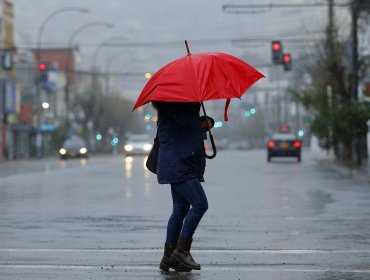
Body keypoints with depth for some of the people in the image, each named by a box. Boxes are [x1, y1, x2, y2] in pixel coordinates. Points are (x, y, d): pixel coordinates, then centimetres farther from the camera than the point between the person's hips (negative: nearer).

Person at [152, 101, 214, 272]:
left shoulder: (185, 102, 19)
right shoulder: (167, 103, -9)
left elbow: (196, 122, 25)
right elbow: (184, 119, -20)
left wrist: (207, 121, 4)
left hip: (185, 164, 10)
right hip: (177, 164, -10)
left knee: (181, 210, 10)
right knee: (200, 204, -16)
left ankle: (168, 258, 15)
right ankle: (182, 250, -9)